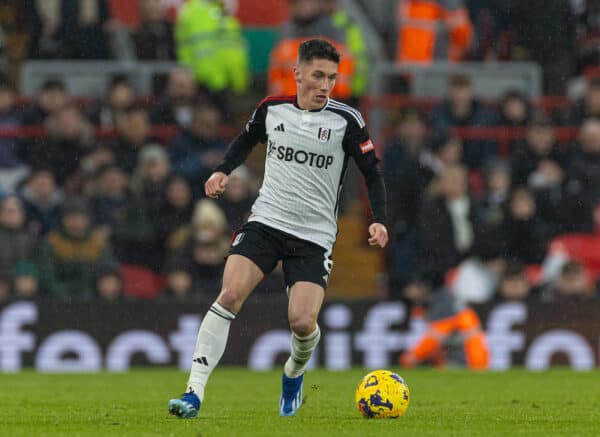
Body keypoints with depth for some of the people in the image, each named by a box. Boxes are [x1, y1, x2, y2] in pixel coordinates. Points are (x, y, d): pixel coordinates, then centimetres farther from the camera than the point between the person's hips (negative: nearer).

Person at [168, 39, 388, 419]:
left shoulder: (346, 120, -6)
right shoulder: (272, 109, 2)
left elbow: (372, 171, 1)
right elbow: (246, 140, 23)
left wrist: (379, 220, -12)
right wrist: (223, 171, 5)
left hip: (315, 235, -1)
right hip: (266, 220, 1)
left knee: (302, 322, -15)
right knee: (230, 294, -21)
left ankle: (294, 373, 23)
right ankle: (195, 393, -21)